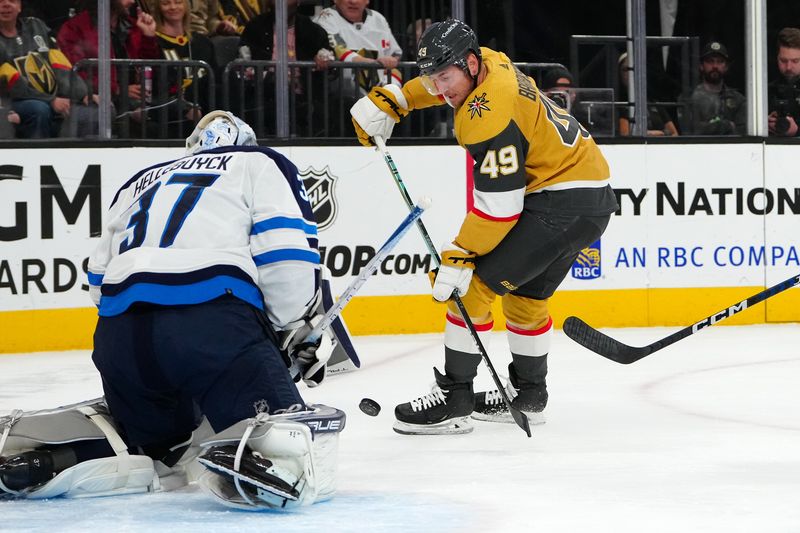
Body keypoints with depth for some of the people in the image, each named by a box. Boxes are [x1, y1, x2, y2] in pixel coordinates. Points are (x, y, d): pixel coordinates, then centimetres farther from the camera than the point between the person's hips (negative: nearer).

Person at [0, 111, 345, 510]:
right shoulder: (260, 164, 21)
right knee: (288, 451, -7)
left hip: (119, 333, 5)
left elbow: (101, 279, 30)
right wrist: (295, 333, 16)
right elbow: (285, 251, 5)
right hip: (214, 321, -5)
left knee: (151, 434, 28)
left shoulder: (139, 183, 35)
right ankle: (243, 456, -41)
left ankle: (44, 456, 4)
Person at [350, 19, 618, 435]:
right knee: (525, 293, 25)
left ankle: (453, 399, -7)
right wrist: (389, 100, 20)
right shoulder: (488, 62, 3)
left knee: (472, 284, -9)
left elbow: (499, 206, -24)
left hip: (562, 204, -11)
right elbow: (436, 83, 27)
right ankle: (528, 393, 36)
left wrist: (459, 257, -19)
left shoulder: (490, 115, -24)